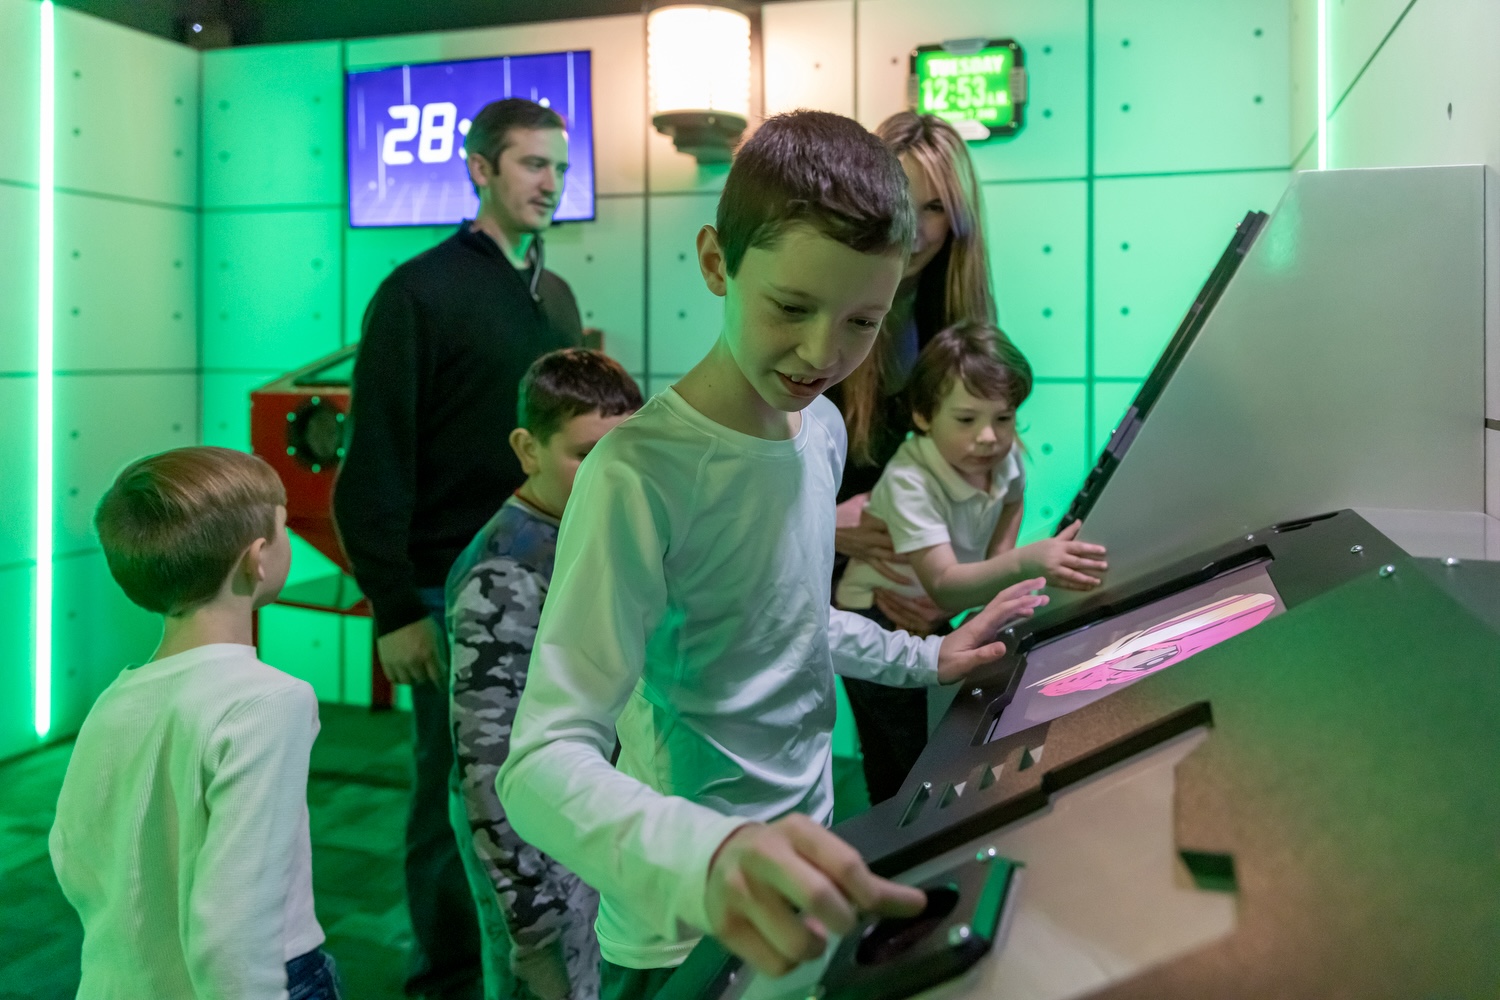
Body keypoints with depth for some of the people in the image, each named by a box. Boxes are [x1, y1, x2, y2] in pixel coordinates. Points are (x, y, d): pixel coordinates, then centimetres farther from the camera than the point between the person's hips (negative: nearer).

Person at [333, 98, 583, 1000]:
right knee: (458, 791, 7)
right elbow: (376, 464, -10)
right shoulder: (421, 292, -7)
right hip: (461, 591, -5)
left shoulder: (557, 296, 12)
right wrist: (395, 609, -13)